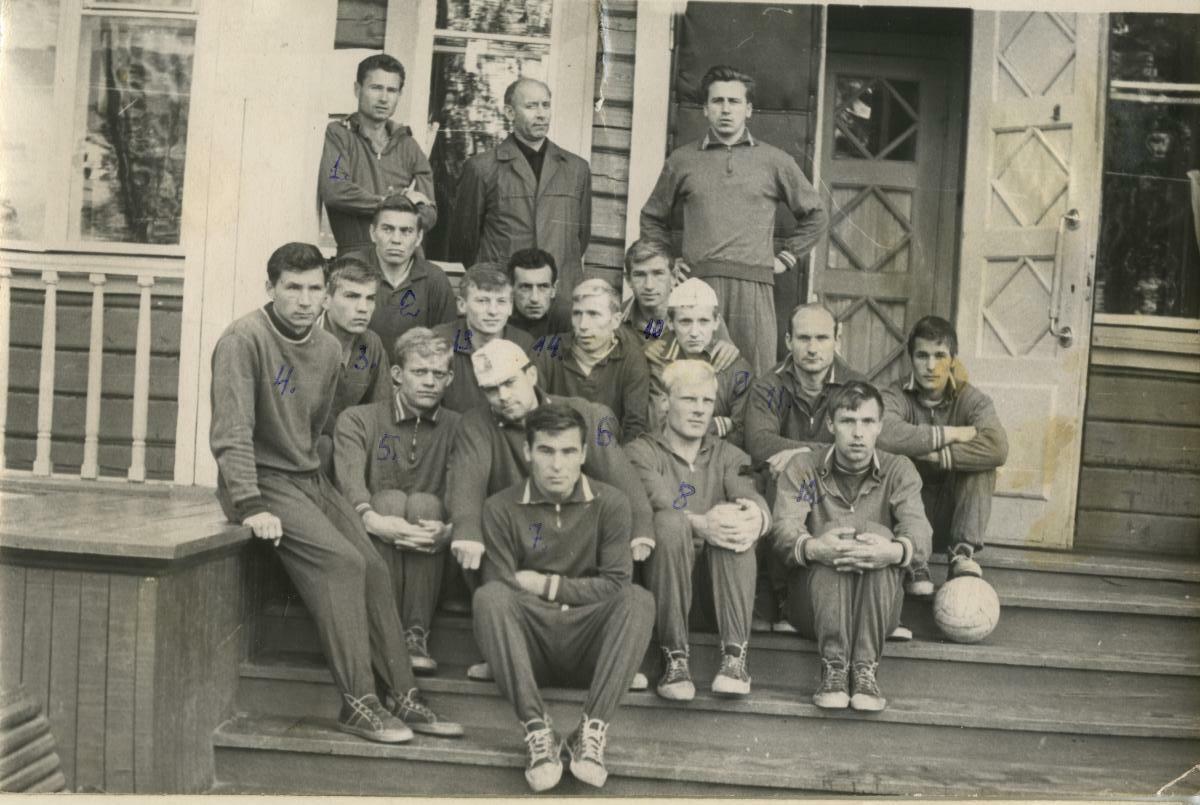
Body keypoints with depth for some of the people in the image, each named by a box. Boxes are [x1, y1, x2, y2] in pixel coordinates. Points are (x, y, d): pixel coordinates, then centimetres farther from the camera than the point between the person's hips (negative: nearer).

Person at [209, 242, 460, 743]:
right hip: (263, 480, -7)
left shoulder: (328, 350, 10)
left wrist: (314, 474, 7)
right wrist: (250, 507, -24)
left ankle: (400, 696, 0)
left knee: (373, 566, -8)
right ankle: (357, 702, -16)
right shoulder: (245, 340, -13)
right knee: (341, 561, -23)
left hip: (309, 478, 7)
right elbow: (231, 433, -19)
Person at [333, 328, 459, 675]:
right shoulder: (358, 419, 4)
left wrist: (450, 529, -29)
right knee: (391, 499, -28)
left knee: (425, 503, -27)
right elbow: (349, 480, -15)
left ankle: (416, 634, -25)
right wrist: (372, 519, -37)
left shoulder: (457, 428, 9)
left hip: (427, 557, 1)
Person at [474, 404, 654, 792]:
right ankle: (538, 731, -34)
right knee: (489, 596, -29)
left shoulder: (610, 503, 0)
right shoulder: (501, 508, -1)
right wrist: (579, 590, -12)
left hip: (588, 645, 1)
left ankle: (592, 731, -32)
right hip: (528, 645, 0)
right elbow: (499, 590, -5)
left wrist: (548, 585, -8)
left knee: (638, 600, -27)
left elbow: (616, 584, -5)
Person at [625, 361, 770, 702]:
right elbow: (658, 502, -14)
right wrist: (700, 524, -35)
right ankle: (675, 657, -28)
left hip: (717, 579, 2)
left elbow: (750, 495, -4)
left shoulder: (726, 455, 18)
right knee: (671, 521, -32)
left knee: (737, 522, -26)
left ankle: (735, 655, -29)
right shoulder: (642, 451, 8)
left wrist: (757, 516, -30)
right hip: (663, 573, -2)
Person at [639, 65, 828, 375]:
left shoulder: (775, 161, 13)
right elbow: (652, 217, 25)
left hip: (753, 284, 0)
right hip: (696, 283, 0)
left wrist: (786, 259, 12)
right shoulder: (682, 160, 14)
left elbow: (815, 215, 20)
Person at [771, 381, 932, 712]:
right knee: (834, 539, -29)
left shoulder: (898, 470, 4)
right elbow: (784, 531, -15)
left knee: (877, 534, -28)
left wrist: (895, 550, -40)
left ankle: (866, 669, -30)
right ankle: (833, 667, -30)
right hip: (812, 606, -1)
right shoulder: (804, 468, 3)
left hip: (877, 610, 1)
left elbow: (919, 533, -15)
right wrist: (813, 548, -40)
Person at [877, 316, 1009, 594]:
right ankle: (914, 560, -27)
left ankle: (962, 553, -22)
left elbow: (997, 448, -27)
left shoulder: (972, 400, -4)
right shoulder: (896, 397, -9)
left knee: (981, 461, -22)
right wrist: (951, 434, -27)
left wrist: (934, 455, -31)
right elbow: (884, 435, -36)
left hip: (949, 517, 1)